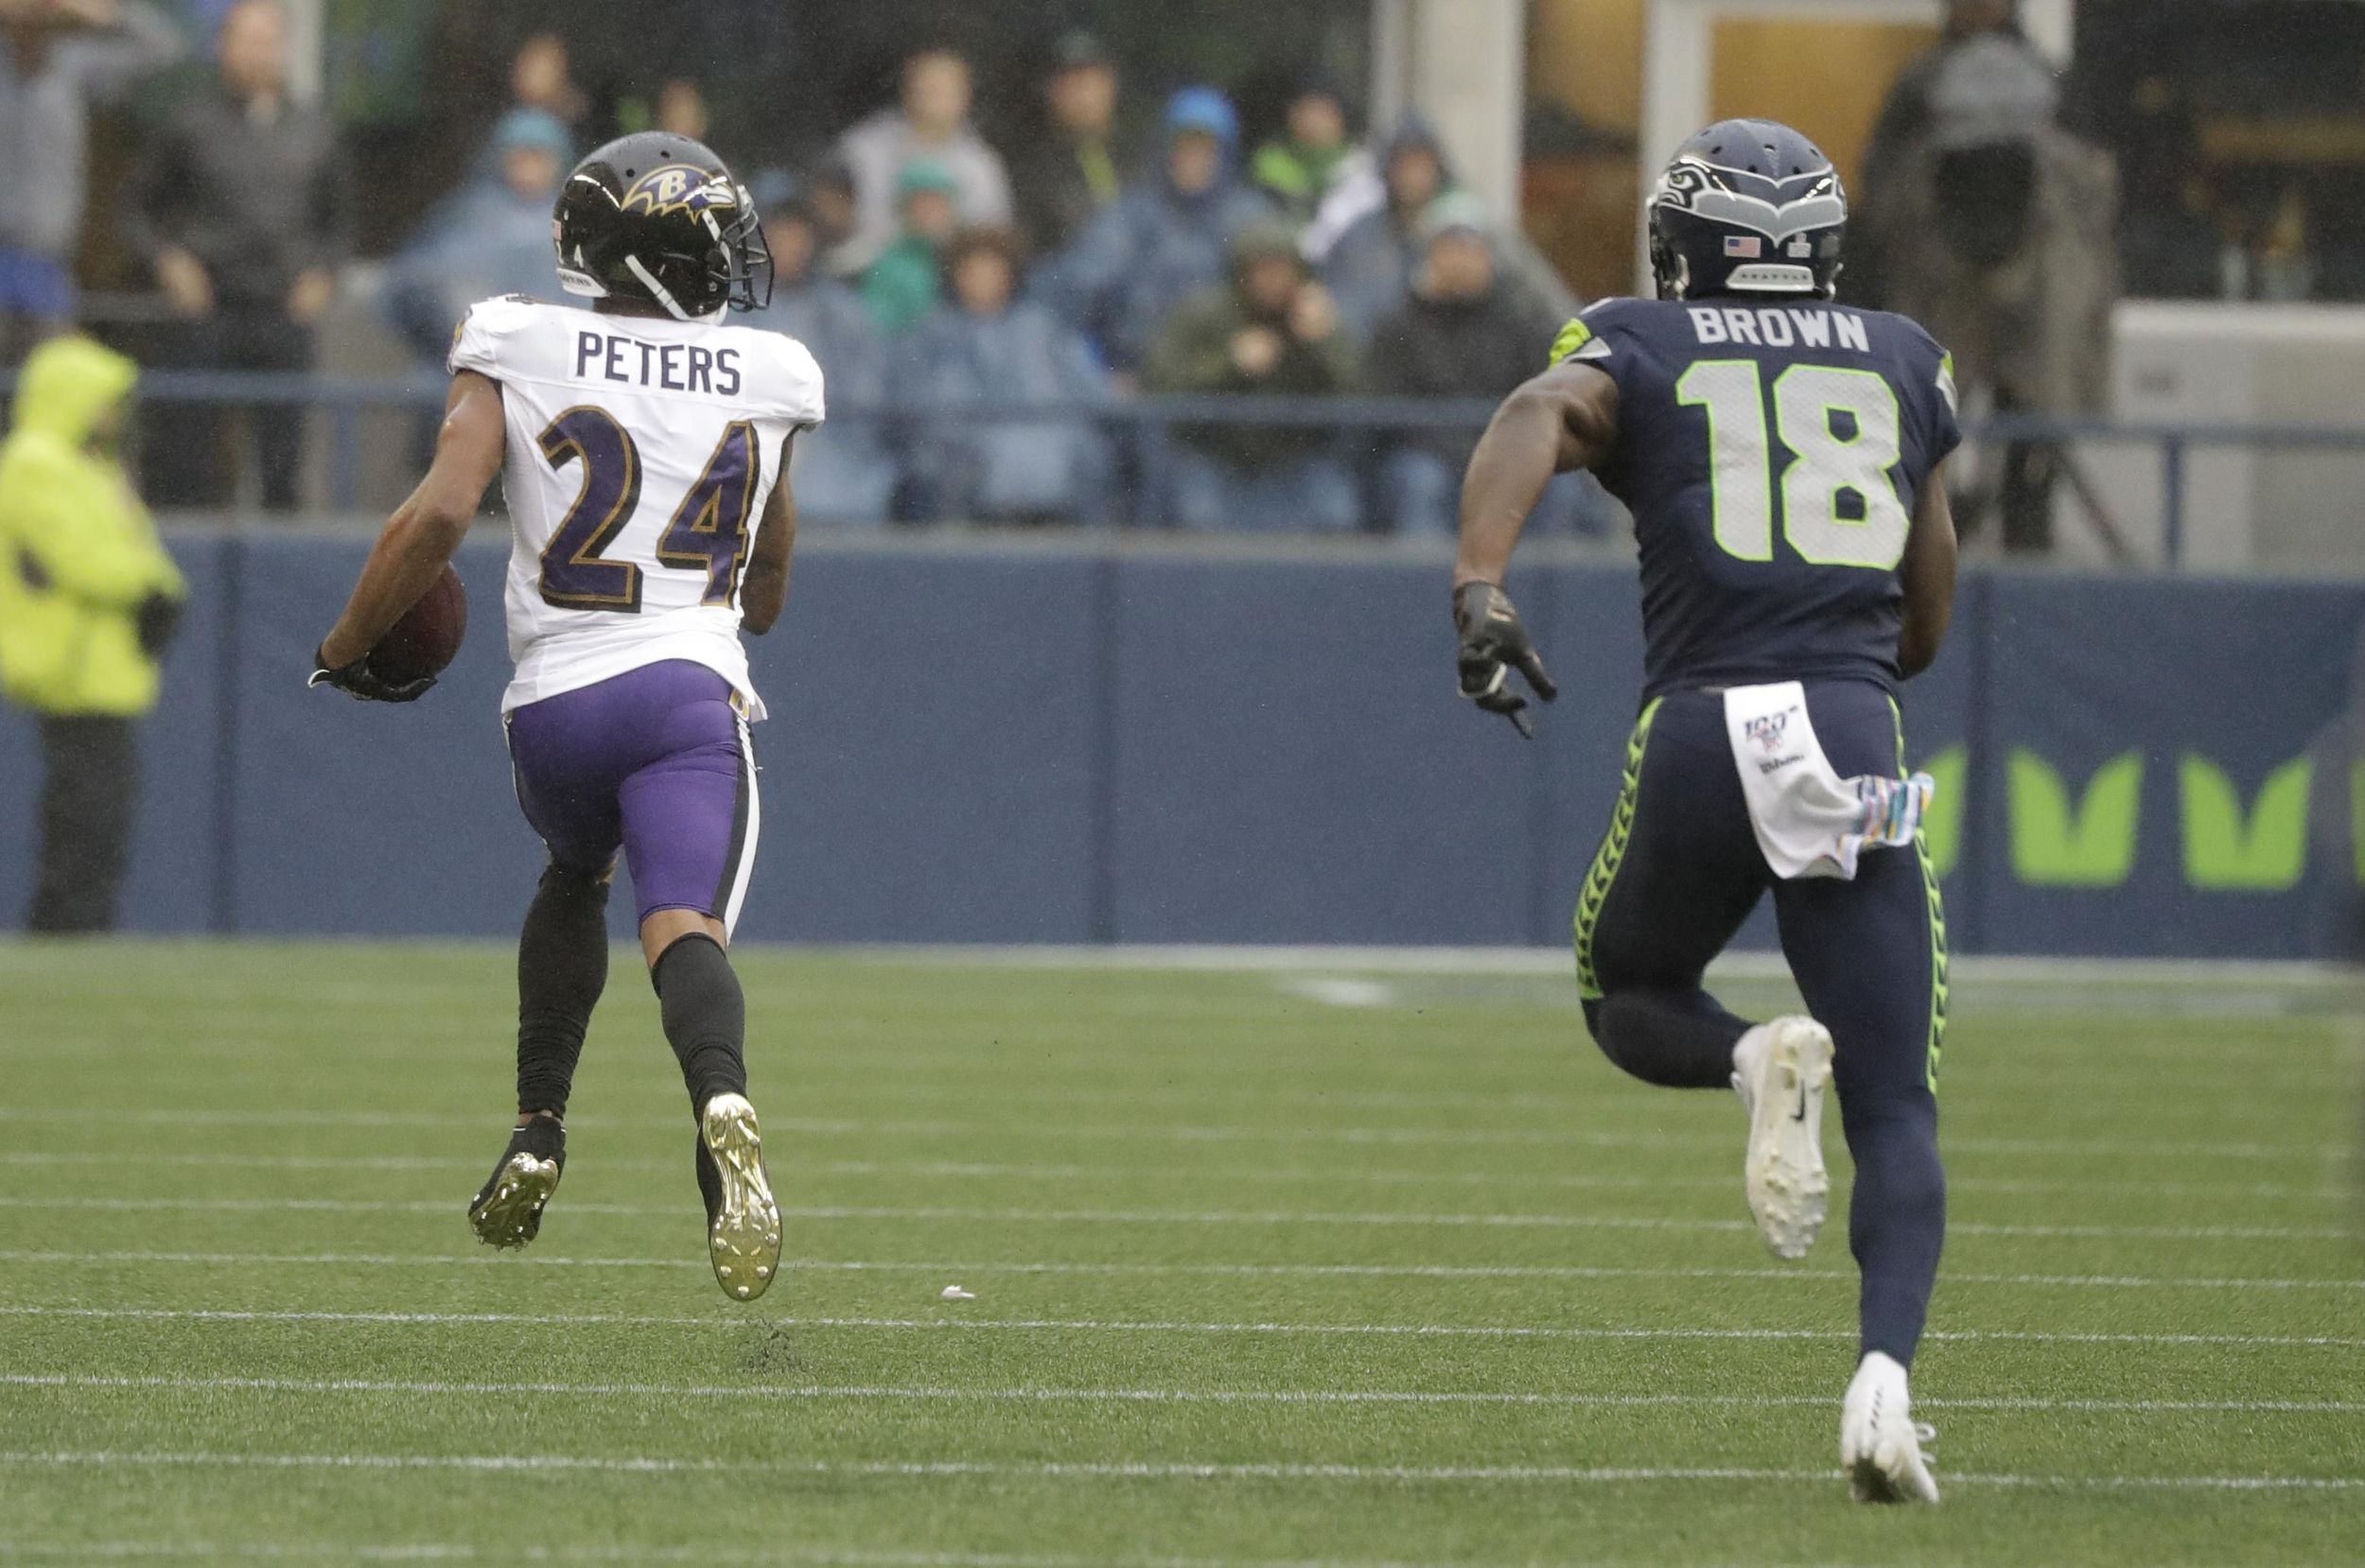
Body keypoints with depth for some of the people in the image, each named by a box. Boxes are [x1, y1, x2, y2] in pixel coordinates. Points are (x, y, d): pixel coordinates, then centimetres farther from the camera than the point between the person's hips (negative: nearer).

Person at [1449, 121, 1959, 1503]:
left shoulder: (1642, 349, 14)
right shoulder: (1905, 363, 21)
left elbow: (1540, 416, -11)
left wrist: (1479, 588, -23)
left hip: (1703, 734, -1)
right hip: (1858, 739, 1)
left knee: (1631, 997, 26)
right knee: (1896, 1113, 4)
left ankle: (1760, 1060, -8)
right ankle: (1885, 1381, -21)